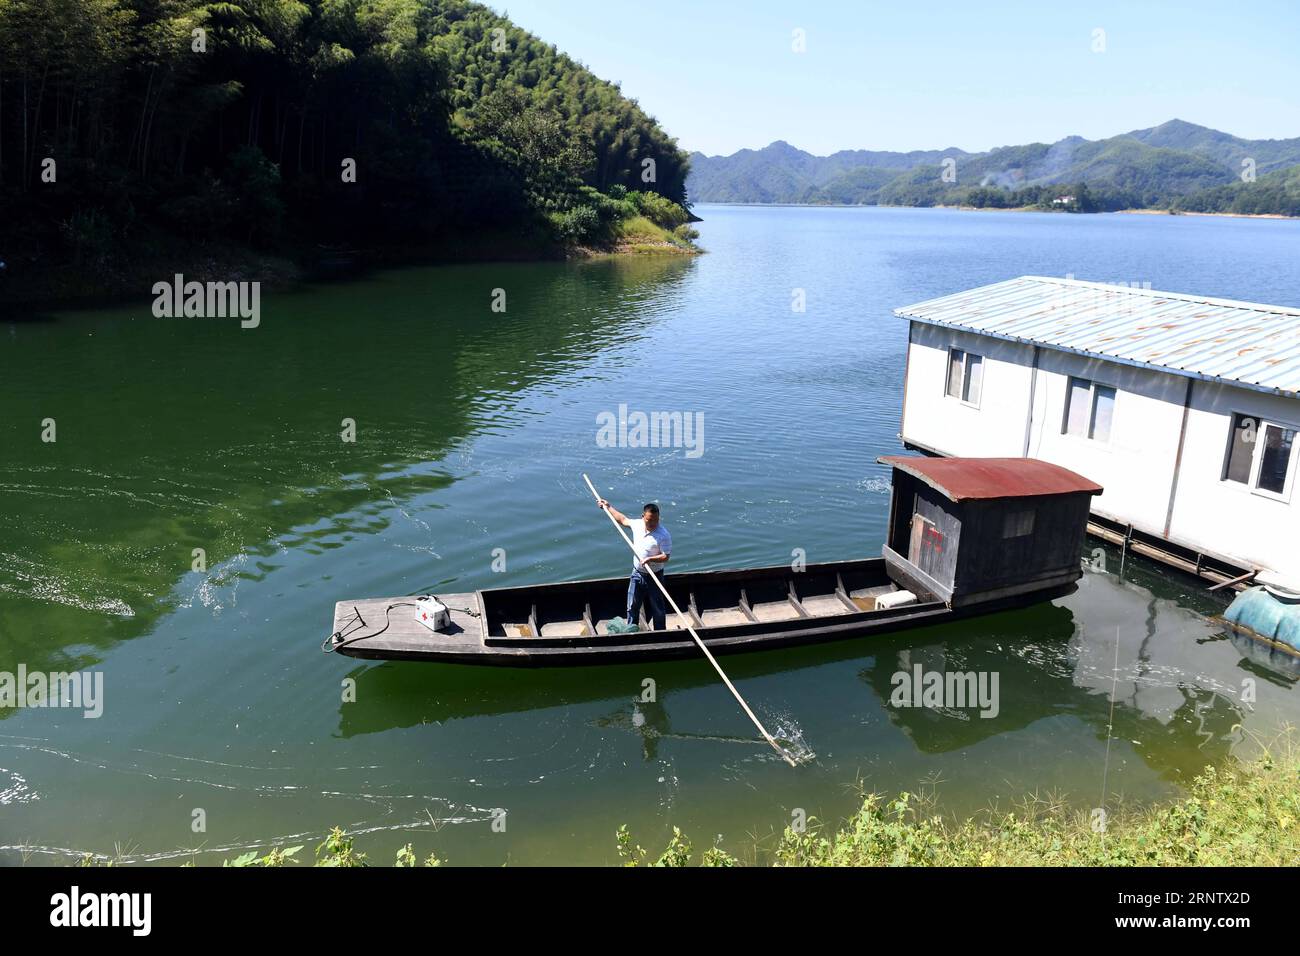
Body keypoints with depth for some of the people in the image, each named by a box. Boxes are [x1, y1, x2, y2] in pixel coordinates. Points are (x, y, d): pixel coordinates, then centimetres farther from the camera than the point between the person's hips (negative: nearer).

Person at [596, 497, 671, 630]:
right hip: (637, 573, 5)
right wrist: (608, 507, 22)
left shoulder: (664, 535, -21)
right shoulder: (637, 524, -5)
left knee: (657, 609, 7)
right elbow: (623, 519, 16)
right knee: (632, 607, 14)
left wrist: (650, 559, -34)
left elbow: (665, 557, -19)